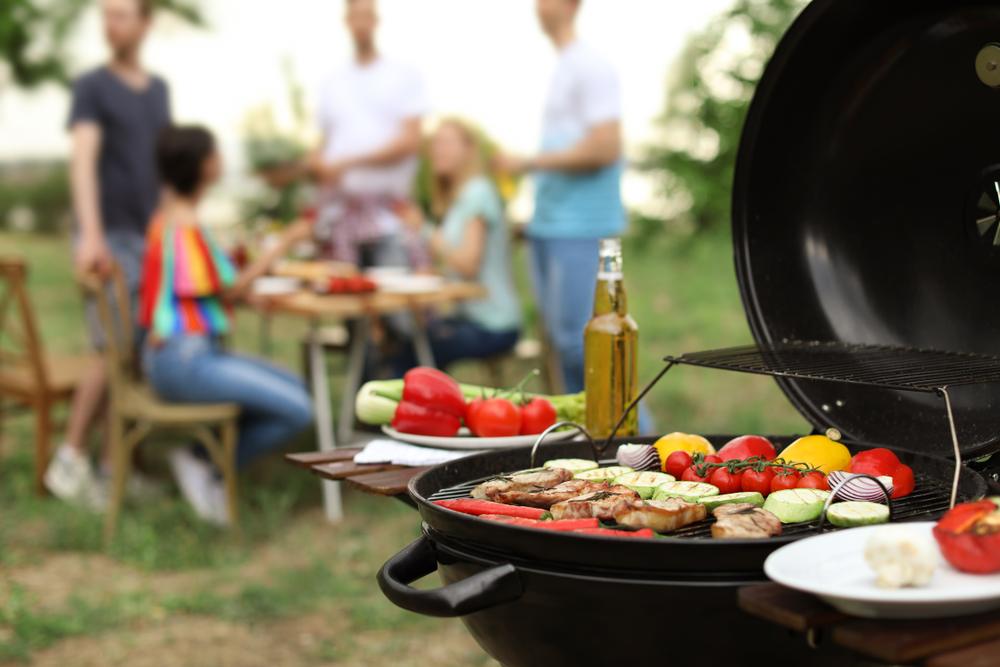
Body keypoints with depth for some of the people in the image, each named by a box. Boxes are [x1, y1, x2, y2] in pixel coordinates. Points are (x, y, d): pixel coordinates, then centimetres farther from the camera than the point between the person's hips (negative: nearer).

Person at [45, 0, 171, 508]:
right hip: (109, 238, -5)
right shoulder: (91, 87, -4)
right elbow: (83, 160, -17)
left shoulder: (159, 90, 14)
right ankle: (69, 460, -1)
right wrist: (91, 234, -30)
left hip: (151, 238, 5)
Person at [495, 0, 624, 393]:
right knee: (560, 336, 11)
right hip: (549, 226, 9)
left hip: (580, 228, -9)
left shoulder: (590, 67, -10)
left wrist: (528, 162, -13)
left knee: (578, 339, -10)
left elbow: (605, 147, -18)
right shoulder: (559, 69, 17)